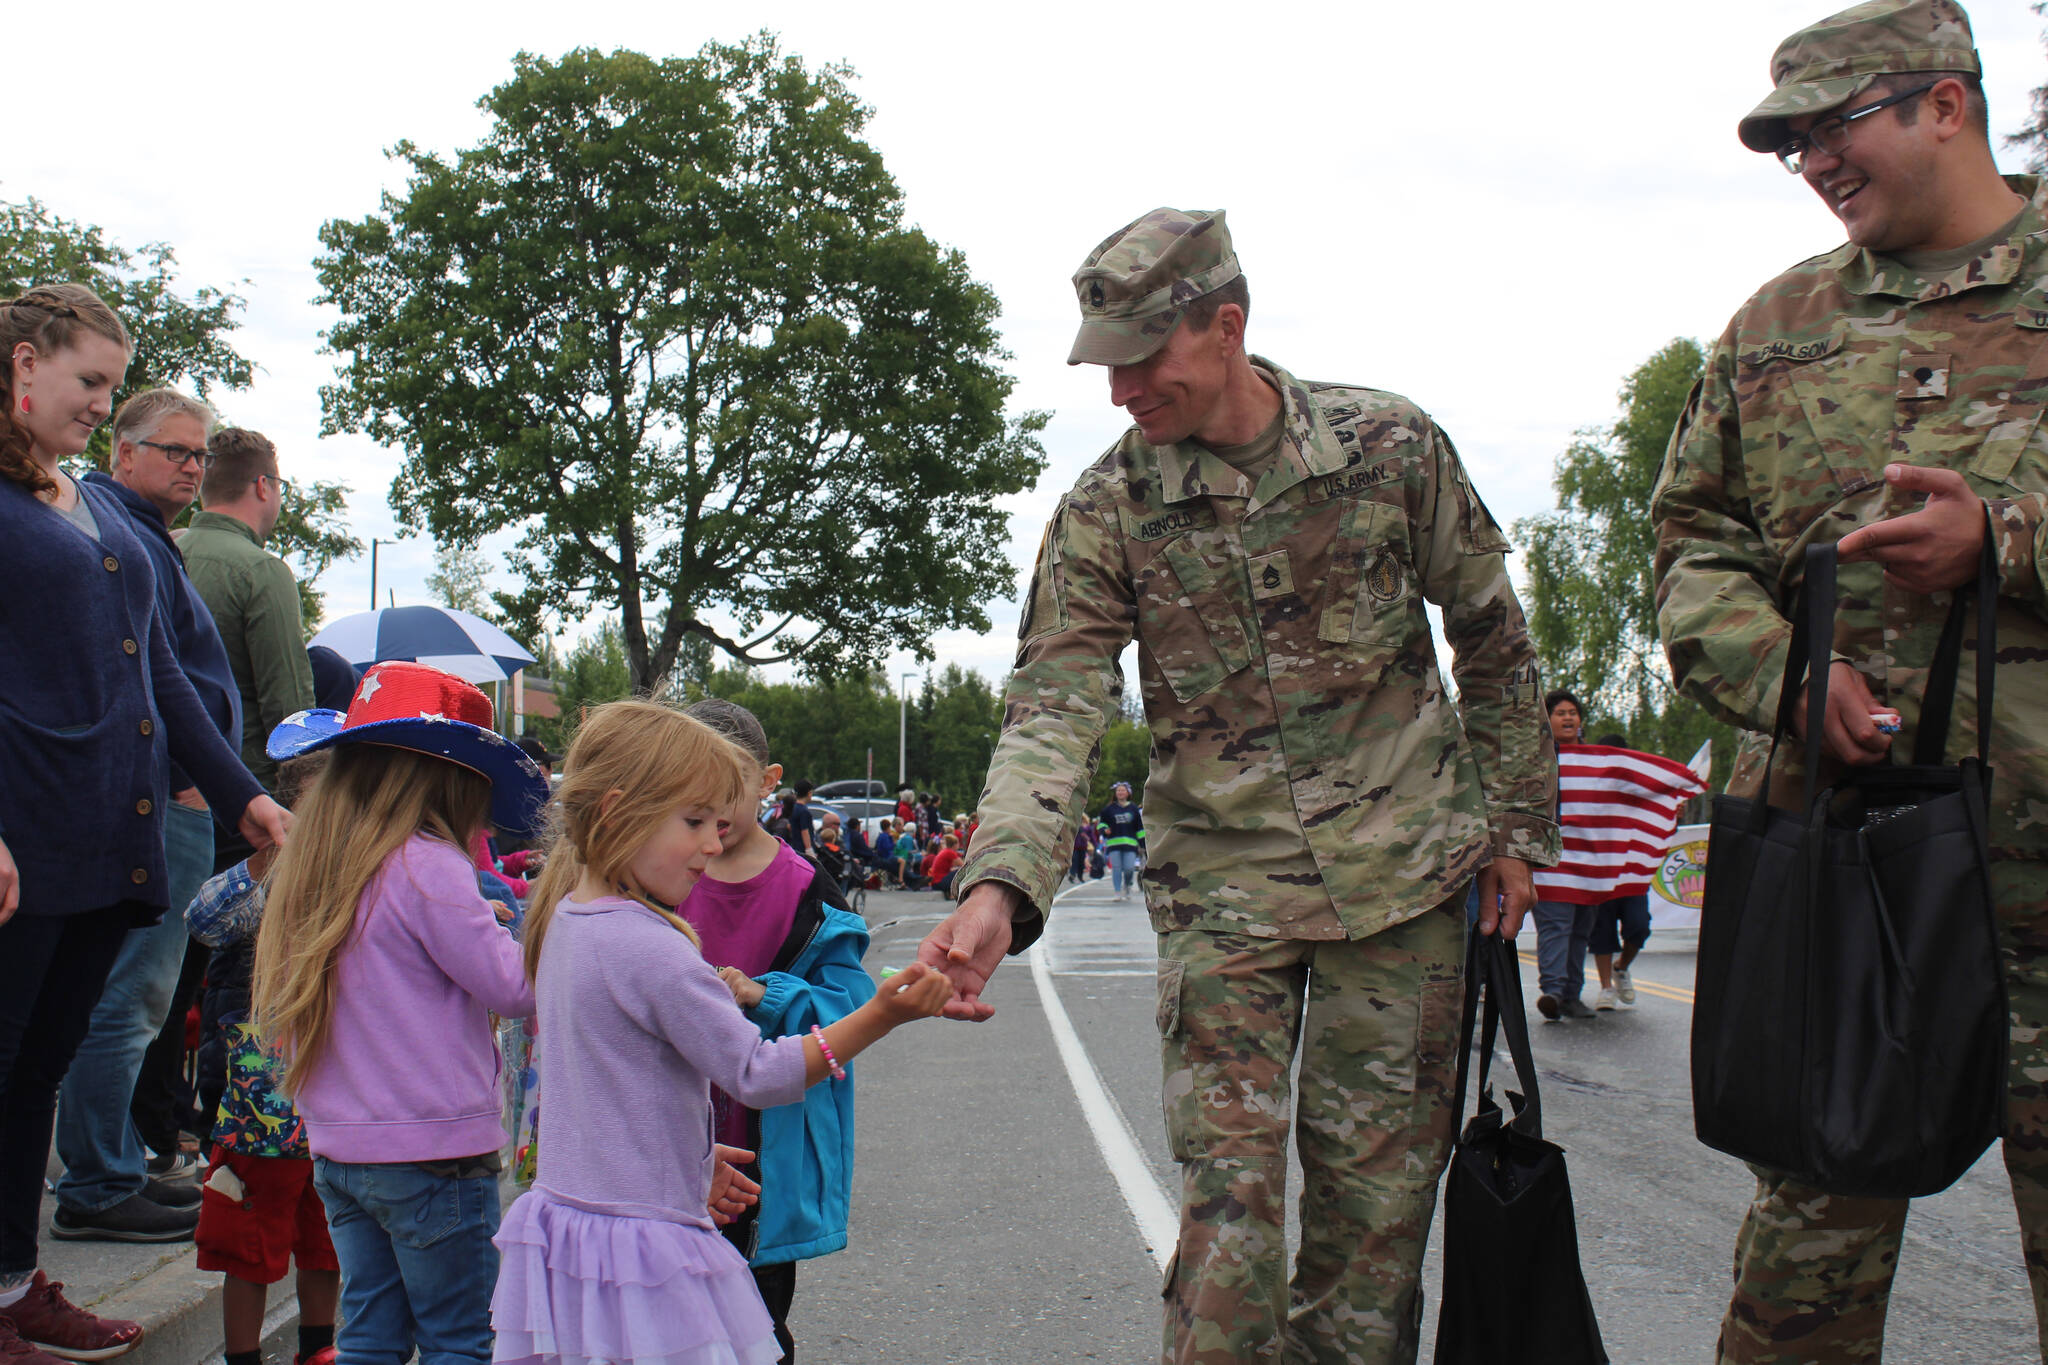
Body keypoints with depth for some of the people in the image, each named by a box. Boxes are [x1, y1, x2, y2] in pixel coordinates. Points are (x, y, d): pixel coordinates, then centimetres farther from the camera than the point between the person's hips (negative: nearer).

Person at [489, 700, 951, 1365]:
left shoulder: (566, 922, 9)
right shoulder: (648, 948, -21)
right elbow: (756, 1075, -20)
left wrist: (690, 1161, 27)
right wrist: (881, 1014, -24)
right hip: (641, 1248, -9)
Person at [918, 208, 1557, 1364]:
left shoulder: (1392, 446, -3)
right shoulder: (1106, 510, -5)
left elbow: (1493, 638, 8)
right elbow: (1055, 707, -14)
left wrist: (1517, 824, 9)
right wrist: (997, 888, -30)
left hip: (1403, 873, 1)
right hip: (1223, 883, 0)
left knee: (1380, 1179, 6)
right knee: (1229, 1187, -4)